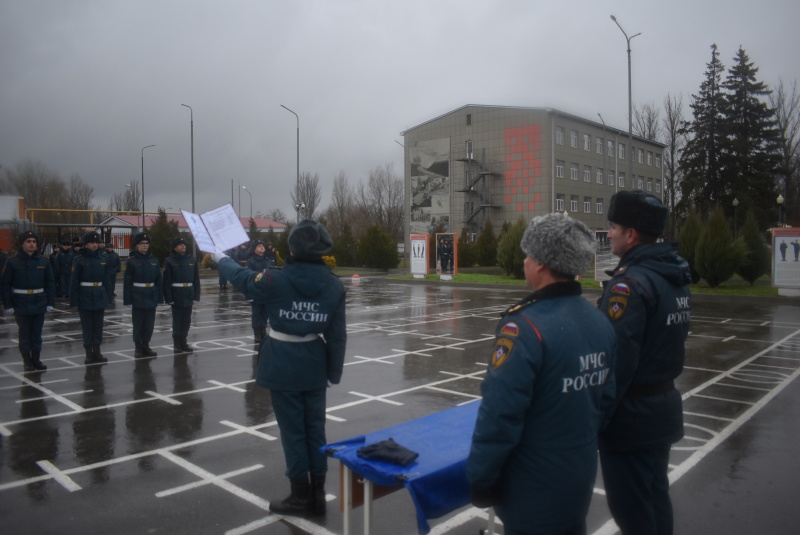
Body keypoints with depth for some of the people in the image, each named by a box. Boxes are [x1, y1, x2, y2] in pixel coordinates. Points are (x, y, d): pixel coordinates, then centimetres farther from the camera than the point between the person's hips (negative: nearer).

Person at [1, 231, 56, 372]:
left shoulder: (44, 261, 1)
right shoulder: (12, 262, -5)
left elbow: (50, 283, 5)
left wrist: (50, 302, 1)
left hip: (39, 304, 2)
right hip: (21, 305, -2)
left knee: (37, 333, 10)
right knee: (25, 334, 7)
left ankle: (36, 359, 22)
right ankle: (27, 361, 19)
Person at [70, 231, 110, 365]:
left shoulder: (103, 260, 5)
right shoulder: (79, 261, -7)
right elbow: (74, 282, -7)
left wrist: (106, 297, 9)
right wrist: (74, 301, -10)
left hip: (100, 297, 4)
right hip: (85, 298, -4)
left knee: (98, 326, 9)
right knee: (87, 327, 4)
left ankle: (97, 352, 18)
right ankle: (89, 353, 13)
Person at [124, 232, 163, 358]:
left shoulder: (154, 261, 6)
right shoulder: (131, 262, -5)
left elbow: (158, 280, 7)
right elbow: (127, 282, -7)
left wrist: (159, 297, 3)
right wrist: (127, 300, -11)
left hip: (151, 297, 4)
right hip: (137, 297, -3)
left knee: (149, 323, 9)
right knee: (138, 323, 5)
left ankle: (146, 346, 22)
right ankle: (138, 348, 16)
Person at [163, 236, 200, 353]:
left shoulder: (192, 260, 6)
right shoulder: (170, 261, -5)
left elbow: (196, 279, 6)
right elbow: (167, 281, -8)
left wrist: (196, 295, 1)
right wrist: (169, 298, -13)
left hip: (189, 294, 4)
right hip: (176, 294, -4)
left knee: (187, 319, 11)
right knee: (177, 319, 3)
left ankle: (183, 342, 23)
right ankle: (177, 342, 16)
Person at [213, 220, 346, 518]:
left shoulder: (276, 280, -15)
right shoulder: (334, 285, -6)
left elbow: (241, 278, 5)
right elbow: (337, 334, -2)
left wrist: (221, 258, 25)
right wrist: (334, 372, 9)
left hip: (283, 364, -3)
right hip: (314, 364, 3)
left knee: (292, 430, 8)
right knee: (315, 428, 15)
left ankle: (300, 498, 21)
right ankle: (318, 495, 26)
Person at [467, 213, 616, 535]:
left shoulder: (525, 326, -25)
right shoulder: (601, 323, -1)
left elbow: (500, 415, -25)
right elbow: (606, 399, 7)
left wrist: (480, 480, -13)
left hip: (534, 491, -7)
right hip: (581, 478, 7)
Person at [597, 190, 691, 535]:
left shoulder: (630, 282, -22)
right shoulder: (676, 277, 7)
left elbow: (619, 358, -25)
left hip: (631, 414, -9)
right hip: (664, 405, 9)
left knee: (630, 506, 6)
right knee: (655, 496, 22)